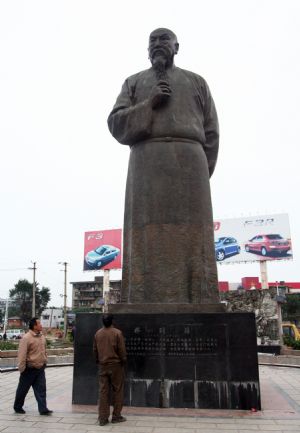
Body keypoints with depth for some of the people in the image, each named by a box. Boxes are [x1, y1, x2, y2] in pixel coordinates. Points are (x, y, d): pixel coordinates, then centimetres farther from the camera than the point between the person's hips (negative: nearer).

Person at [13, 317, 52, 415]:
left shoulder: (42, 337, 7)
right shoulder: (26, 338, -18)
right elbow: (22, 354, -19)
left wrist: (44, 362, 18)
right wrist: (22, 368, -19)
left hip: (40, 368, 6)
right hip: (30, 369, -6)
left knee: (41, 389, 2)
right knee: (23, 389, 11)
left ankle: (43, 409, 4)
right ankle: (17, 407, 29)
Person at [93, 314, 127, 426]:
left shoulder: (98, 333, 3)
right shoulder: (117, 333, -11)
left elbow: (95, 350, 11)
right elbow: (122, 350, -9)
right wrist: (123, 361, 5)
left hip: (102, 365, 4)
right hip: (115, 365, -4)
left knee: (103, 391, 6)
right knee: (117, 391, 8)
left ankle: (103, 418, 8)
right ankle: (116, 416, 12)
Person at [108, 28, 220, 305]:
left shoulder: (197, 82, 24)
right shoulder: (134, 83, 25)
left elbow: (210, 134, 15)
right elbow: (117, 125, 9)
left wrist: (200, 178, 3)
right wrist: (150, 104, -6)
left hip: (188, 161, 1)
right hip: (147, 163, 0)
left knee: (190, 239, -11)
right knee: (149, 240, -14)